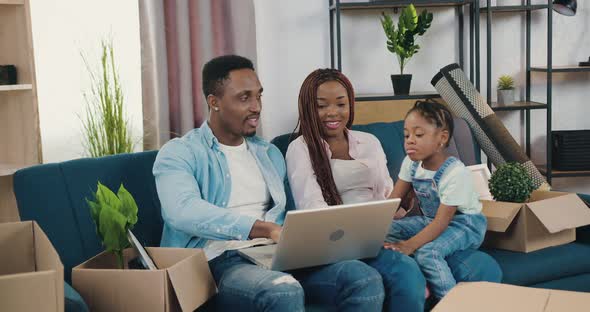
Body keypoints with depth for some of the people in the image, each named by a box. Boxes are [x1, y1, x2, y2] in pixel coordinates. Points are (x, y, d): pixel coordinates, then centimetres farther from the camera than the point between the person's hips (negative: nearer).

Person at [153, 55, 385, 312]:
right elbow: (184, 211, -19)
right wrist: (266, 229, -29)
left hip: (276, 254, 6)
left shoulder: (269, 153, 23)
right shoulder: (179, 153, 1)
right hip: (221, 261, -6)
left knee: (365, 278, -21)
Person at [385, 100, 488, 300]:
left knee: (426, 252, -34)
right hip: (430, 219, 8)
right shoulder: (411, 163, -7)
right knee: (387, 230, -13)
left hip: (464, 223, -8)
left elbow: (442, 222, -29)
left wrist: (409, 245, -39)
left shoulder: (456, 172, -27)